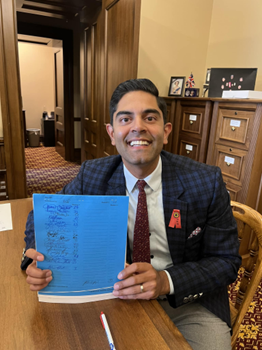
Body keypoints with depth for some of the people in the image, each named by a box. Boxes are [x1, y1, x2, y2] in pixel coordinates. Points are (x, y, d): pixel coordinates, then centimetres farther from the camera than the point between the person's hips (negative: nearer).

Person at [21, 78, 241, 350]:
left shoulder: (207, 182, -16)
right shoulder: (91, 176, -11)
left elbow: (226, 261, -10)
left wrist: (167, 281, -27)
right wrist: (37, 257, -20)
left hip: (189, 305, 0)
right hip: (120, 297, 1)